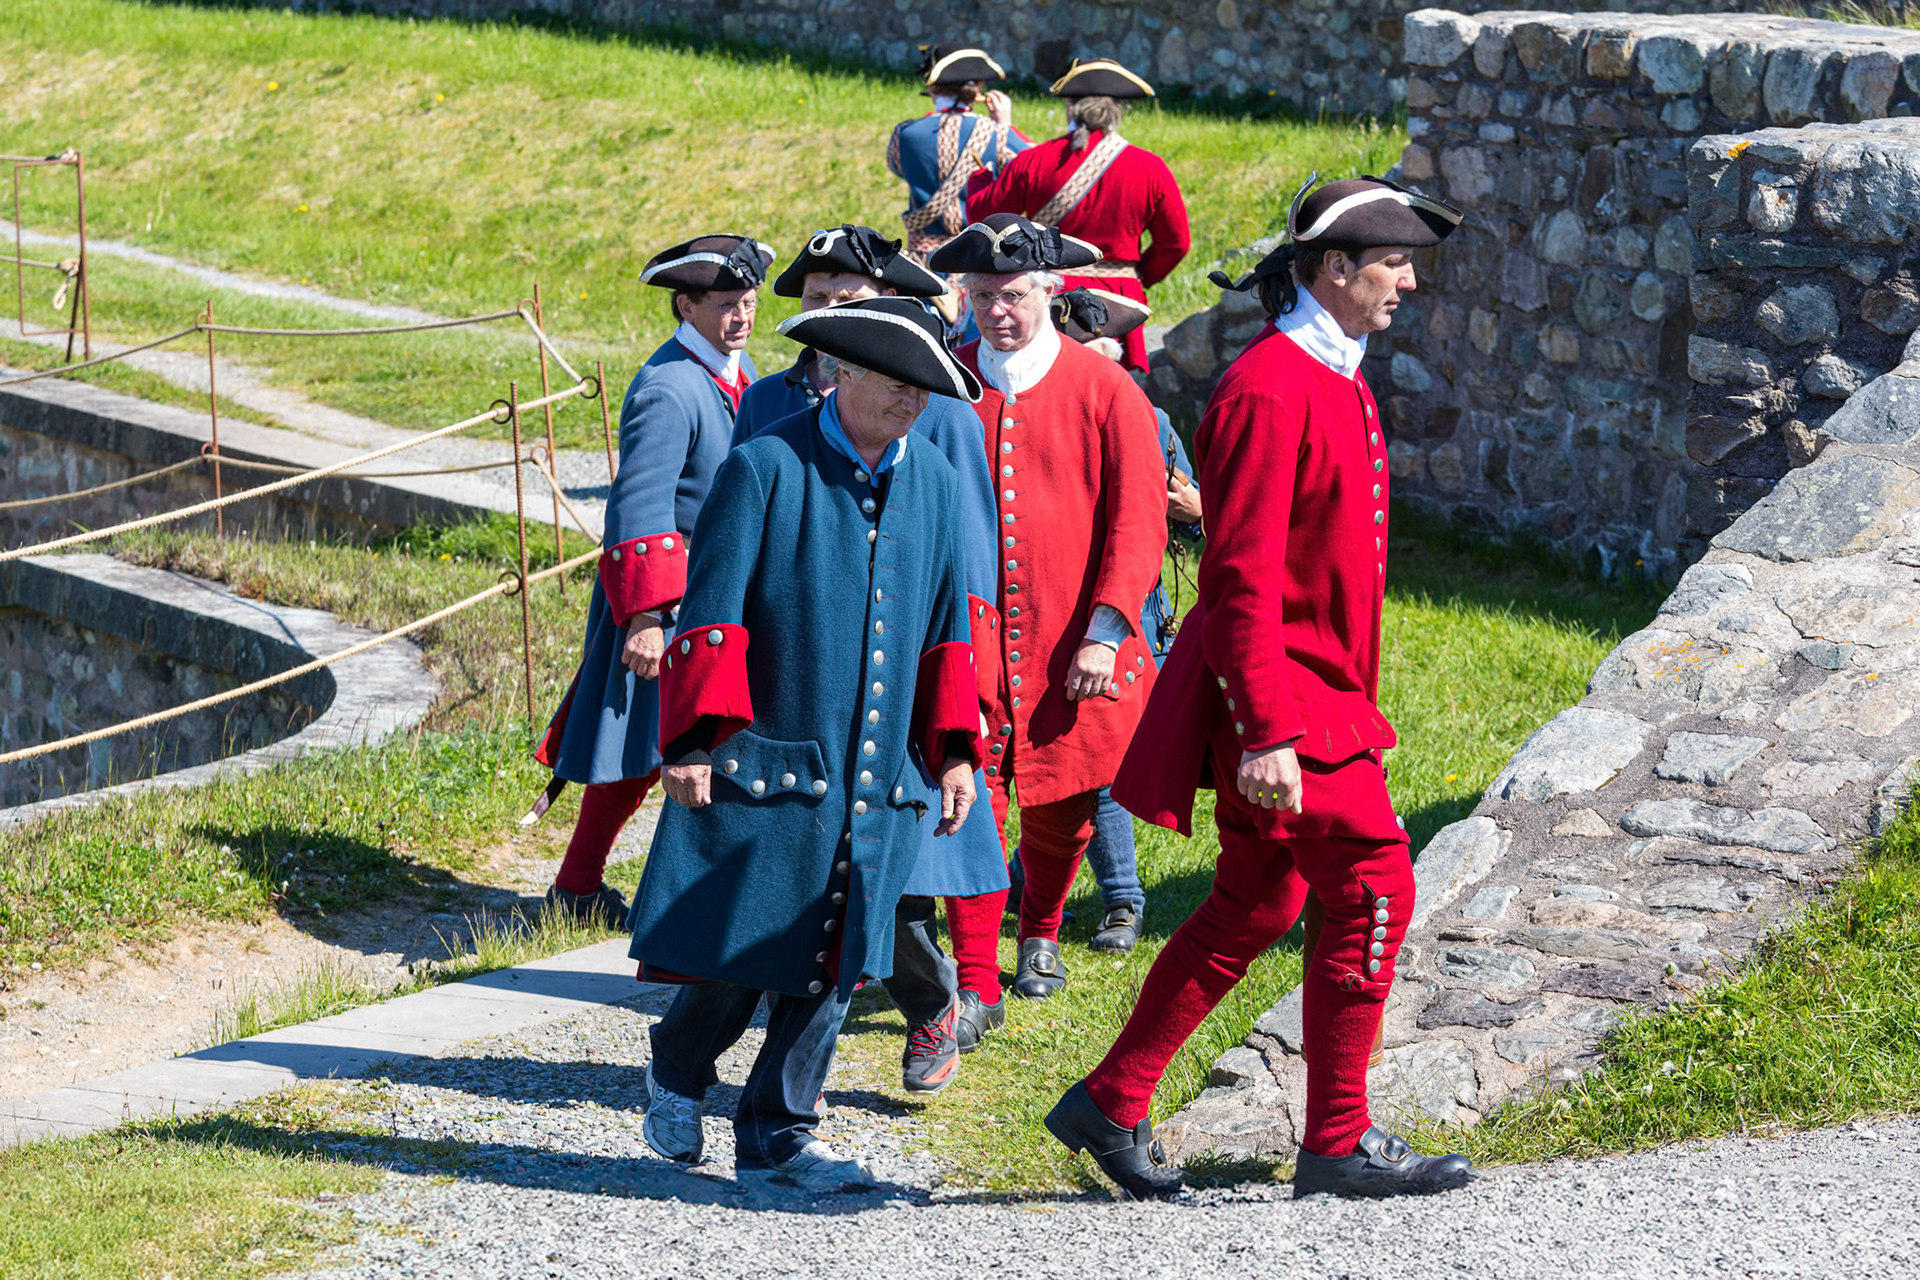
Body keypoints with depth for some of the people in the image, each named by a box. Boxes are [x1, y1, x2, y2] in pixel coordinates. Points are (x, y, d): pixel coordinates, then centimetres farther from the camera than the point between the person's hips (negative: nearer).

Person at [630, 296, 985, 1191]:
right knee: (738, 955, 0)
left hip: (879, 776, 5)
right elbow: (712, 612, -8)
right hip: (767, 762, -5)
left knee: (831, 960, 5)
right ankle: (676, 1077, 28)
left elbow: (948, 628, 16)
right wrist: (696, 739, -13)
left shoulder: (935, 483, 10)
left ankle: (777, 1135, 15)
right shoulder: (765, 468, -6)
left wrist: (954, 749, 10)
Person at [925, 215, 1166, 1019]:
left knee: (1060, 814, 10)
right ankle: (976, 985, -2)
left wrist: (1104, 632, -10)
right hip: (966, 640, 0)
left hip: (1070, 647, 0)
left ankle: (1040, 933, 38)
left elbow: (1139, 522, -3)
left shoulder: (1105, 391, -2)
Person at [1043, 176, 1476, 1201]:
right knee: (1373, 885, -8)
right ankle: (1337, 1142, -1)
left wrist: (1344, 701, 24)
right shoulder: (1270, 392, -18)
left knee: (1256, 906, 14)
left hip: (1318, 691, 10)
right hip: (1279, 697, -10)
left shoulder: (1335, 379, 14)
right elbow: (1240, 577, -23)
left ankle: (1111, 1105, 21)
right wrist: (1266, 734, -26)